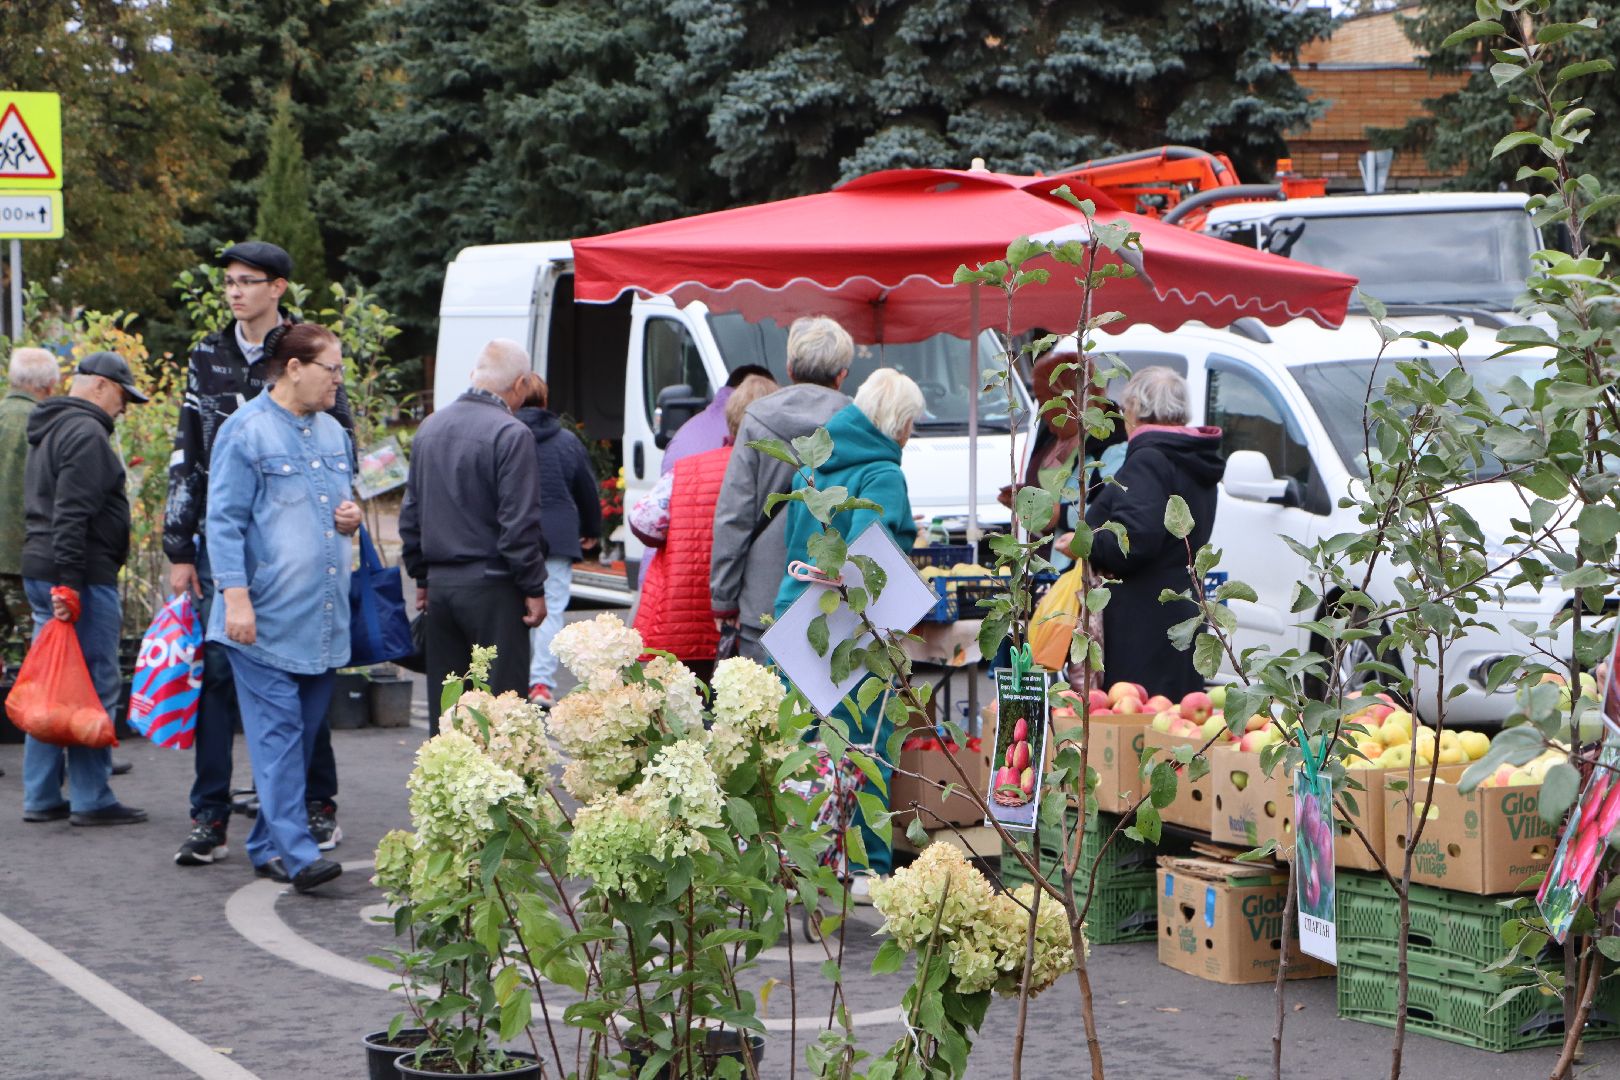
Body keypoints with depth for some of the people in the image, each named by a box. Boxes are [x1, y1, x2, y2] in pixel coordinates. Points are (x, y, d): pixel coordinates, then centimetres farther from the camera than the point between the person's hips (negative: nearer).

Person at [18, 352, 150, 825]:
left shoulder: (51, 430, 20)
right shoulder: (86, 433, -13)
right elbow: (72, 514, -21)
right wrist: (67, 583, -24)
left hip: (39, 571, 10)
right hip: (81, 575, -10)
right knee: (96, 689, -6)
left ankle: (41, 797, 15)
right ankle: (91, 799, -4)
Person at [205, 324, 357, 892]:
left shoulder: (332, 432, 15)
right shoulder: (245, 431, -7)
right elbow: (225, 522, -10)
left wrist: (351, 517, 6)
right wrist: (235, 595, -17)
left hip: (323, 614, 7)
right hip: (267, 616, -7)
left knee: (304, 733, 9)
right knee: (277, 730, -10)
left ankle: (268, 845, 18)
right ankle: (297, 853, -12)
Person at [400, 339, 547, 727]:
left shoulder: (429, 428, 11)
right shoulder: (511, 434, -13)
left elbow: (410, 515, 17)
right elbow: (519, 523, -15)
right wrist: (534, 588, -8)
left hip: (439, 584, 7)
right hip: (491, 588, -7)